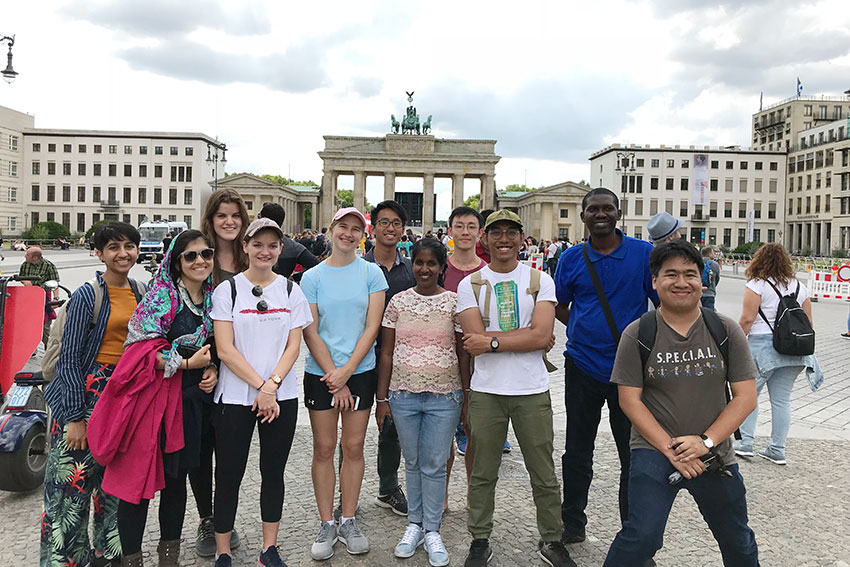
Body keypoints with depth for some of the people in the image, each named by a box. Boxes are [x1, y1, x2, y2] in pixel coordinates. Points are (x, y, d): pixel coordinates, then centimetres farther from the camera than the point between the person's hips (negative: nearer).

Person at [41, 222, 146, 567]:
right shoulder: (87, 296, -9)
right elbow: (69, 358, -11)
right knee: (72, 484, -1)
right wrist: (75, 417, -14)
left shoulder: (142, 293, 7)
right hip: (88, 392, -5)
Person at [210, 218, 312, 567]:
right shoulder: (228, 290, -2)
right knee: (229, 475, 5)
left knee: (273, 472, 11)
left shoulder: (291, 291, 6)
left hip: (282, 397, 2)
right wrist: (259, 386, -14)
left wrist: (272, 385, -12)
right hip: (235, 397, -2)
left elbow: (293, 345, 1)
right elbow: (225, 349, -8)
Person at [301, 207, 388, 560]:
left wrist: (346, 371, -12)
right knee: (323, 449, 4)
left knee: (353, 448, 7)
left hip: (360, 371, 0)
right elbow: (310, 332, -3)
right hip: (320, 374, 0)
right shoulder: (312, 277, 1)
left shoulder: (371, 273, 1)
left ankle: (348, 522, 20)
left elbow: (372, 327, -5)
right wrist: (334, 377, -10)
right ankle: (326, 525, 17)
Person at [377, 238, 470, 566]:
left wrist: (468, 399, 0)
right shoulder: (398, 302, 3)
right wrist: (382, 398, 3)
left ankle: (432, 530, 20)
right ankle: (414, 524, 28)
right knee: (412, 462, 13)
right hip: (403, 395, 2)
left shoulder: (455, 302, -2)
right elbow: (386, 353, 5)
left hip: (444, 397, -2)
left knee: (434, 465, 5)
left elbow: (463, 354, 2)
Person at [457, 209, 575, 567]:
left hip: (532, 391, 0)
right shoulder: (469, 285, 2)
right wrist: (525, 337, -11)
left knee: (544, 474, 11)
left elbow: (542, 335, -12)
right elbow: (474, 343, -10)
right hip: (485, 392, 0)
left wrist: (492, 341, -15)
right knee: (483, 473, 11)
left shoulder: (540, 280, 1)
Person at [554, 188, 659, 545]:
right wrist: (585, 332, 2)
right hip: (582, 365, 2)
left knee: (635, 456, 8)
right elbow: (560, 307, 13)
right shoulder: (571, 258, 3)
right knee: (577, 452, 14)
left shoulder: (644, 254, -3)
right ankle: (572, 524, 31)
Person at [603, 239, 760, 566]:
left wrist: (706, 440, -14)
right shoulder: (637, 334, -7)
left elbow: (745, 396, -3)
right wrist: (670, 450, -15)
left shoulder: (726, 331, -2)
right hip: (654, 450, -3)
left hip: (715, 453, 3)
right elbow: (630, 400, -8)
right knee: (641, 536, -16)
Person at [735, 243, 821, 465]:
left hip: (762, 345, -5)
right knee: (782, 399, 9)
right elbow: (808, 323, 12)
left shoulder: (757, 285, -6)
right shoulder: (799, 287, 11)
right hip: (793, 349, 5)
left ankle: (745, 443, 1)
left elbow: (747, 319, -12)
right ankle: (777, 450, 14)